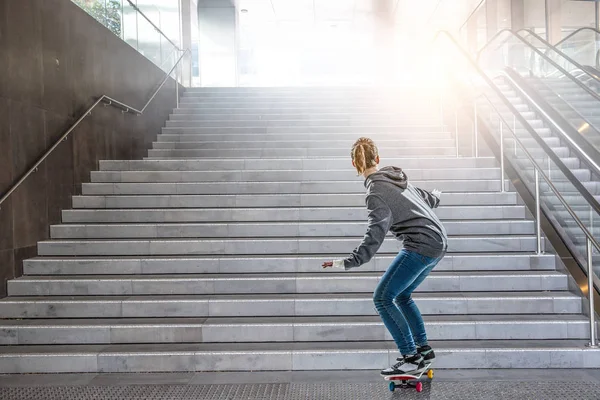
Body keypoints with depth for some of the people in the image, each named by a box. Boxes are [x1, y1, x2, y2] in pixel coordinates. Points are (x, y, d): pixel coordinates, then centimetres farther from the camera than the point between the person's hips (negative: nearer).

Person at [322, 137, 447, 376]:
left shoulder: (376, 192, -14)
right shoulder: (394, 179, 12)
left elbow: (376, 233, -24)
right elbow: (424, 198, 29)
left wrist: (349, 262, -28)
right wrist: (435, 197, 53)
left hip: (420, 246, -10)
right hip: (438, 242, 10)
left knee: (382, 298, -6)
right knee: (402, 296, 21)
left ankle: (412, 358, -4)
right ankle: (423, 348, 28)